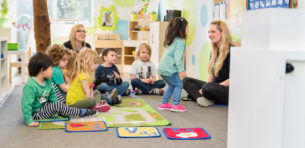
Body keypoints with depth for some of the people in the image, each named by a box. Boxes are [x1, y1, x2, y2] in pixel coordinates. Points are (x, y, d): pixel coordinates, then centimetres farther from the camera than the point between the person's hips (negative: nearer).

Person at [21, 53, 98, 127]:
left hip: (44, 109, 10)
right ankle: (82, 112, -10)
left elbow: (52, 95, 14)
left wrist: (56, 109, 7)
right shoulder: (30, 86, -25)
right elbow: (26, 104, -27)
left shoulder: (47, 81, 2)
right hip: (35, 114, -10)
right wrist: (29, 121, -29)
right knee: (59, 105, -20)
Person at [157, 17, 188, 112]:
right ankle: (176, 105, -4)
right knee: (178, 84, 0)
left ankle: (164, 103, 20)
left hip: (162, 68, 9)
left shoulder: (172, 40, 20)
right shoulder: (180, 42, -10)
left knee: (172, 85, 19)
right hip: (169, 69, -9)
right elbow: (177, 57, -19)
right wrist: (181, 70, -20)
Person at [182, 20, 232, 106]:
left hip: (228, 90, -9)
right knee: (186, 81, 0)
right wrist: (204, 87, -7)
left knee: (208, 88, -38)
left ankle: (196, 95, -5)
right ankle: (203, 99, -23)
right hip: (215, 87, 9)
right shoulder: (214, 52, 13)